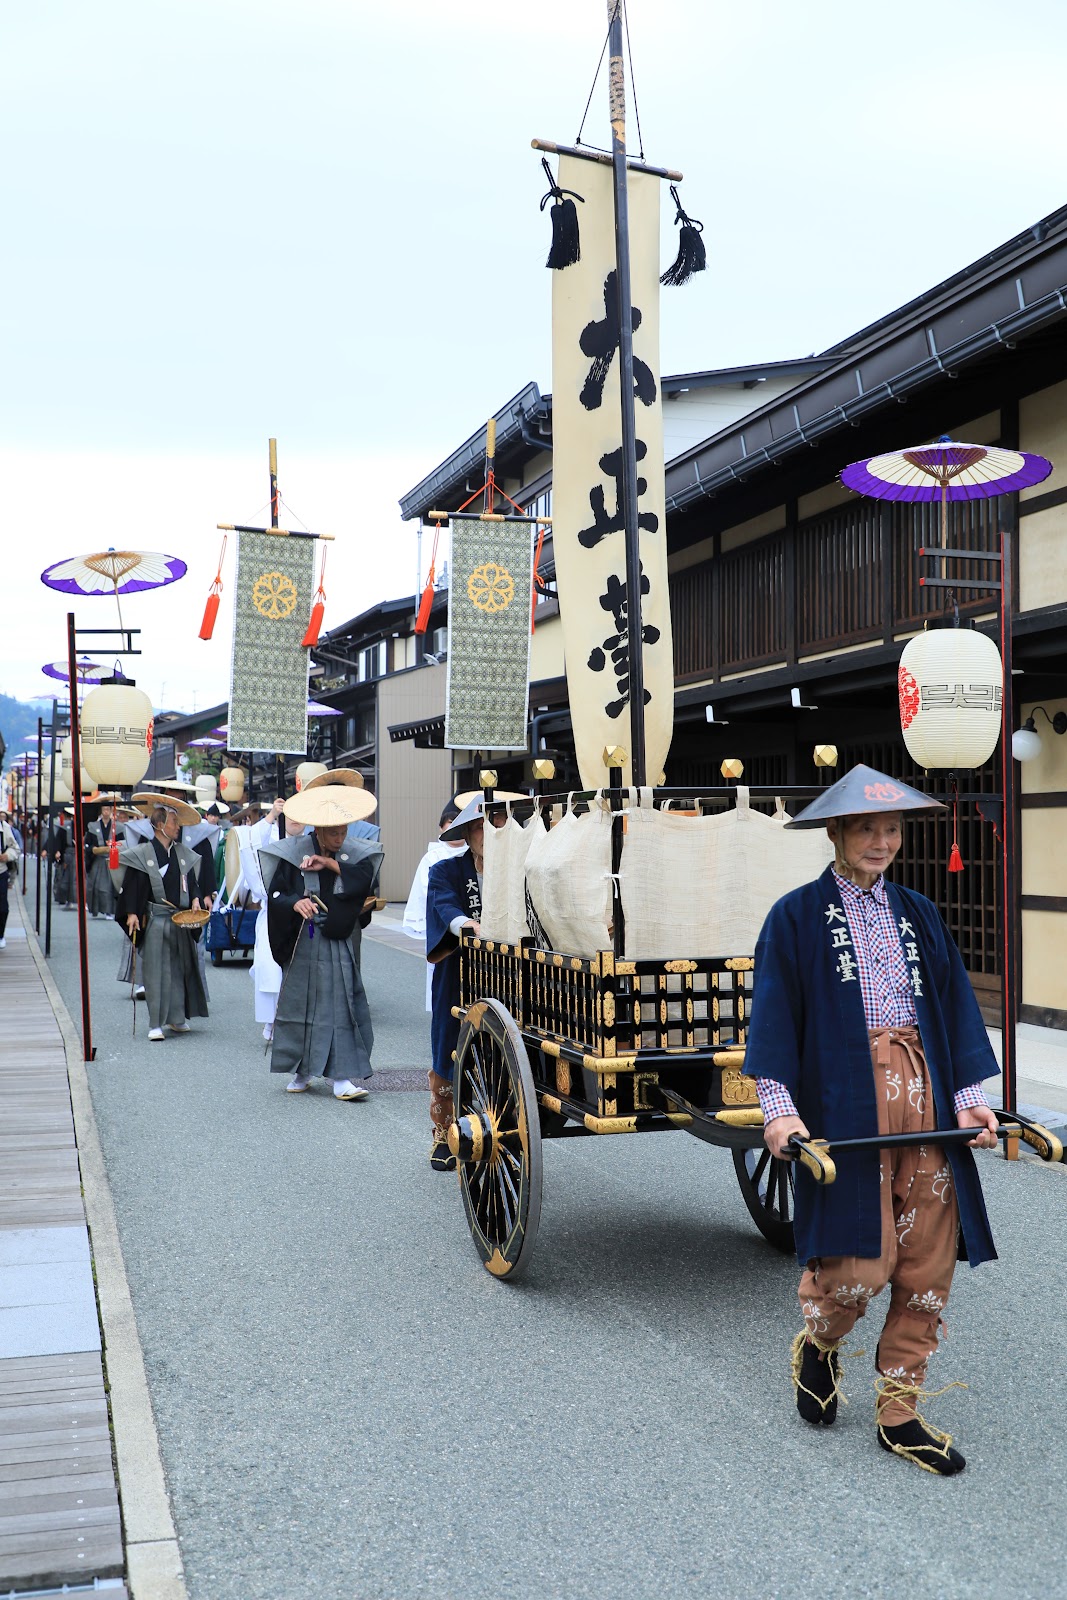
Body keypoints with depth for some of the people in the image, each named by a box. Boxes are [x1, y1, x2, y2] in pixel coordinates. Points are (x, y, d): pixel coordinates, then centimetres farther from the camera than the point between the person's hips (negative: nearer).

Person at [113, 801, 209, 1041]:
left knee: (180, 968, 10)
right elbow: (131, 885, -8)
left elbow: (192, 882, 17)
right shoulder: (142, 853, -5)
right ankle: (155, 1024, 1)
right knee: (155, 971, -4)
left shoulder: (184, 853, 11)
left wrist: (195, 900, -1)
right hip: (154, 920, -5)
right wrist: (131, 913, -16)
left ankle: (177, 1018, 22)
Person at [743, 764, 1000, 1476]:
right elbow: (775, 1017, -1)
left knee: (928, 1266, 4)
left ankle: (900, 1410, 20)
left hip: (924, 1094, 5)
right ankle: (818, 1341, 26)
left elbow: (955, 1010, 17)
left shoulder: (920, 915, 17)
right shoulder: (797, 916, 4)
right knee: (862, 1264, -8)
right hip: (847, 1100, -4)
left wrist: (970, 1096, 7)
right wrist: (779, 1108, -11)